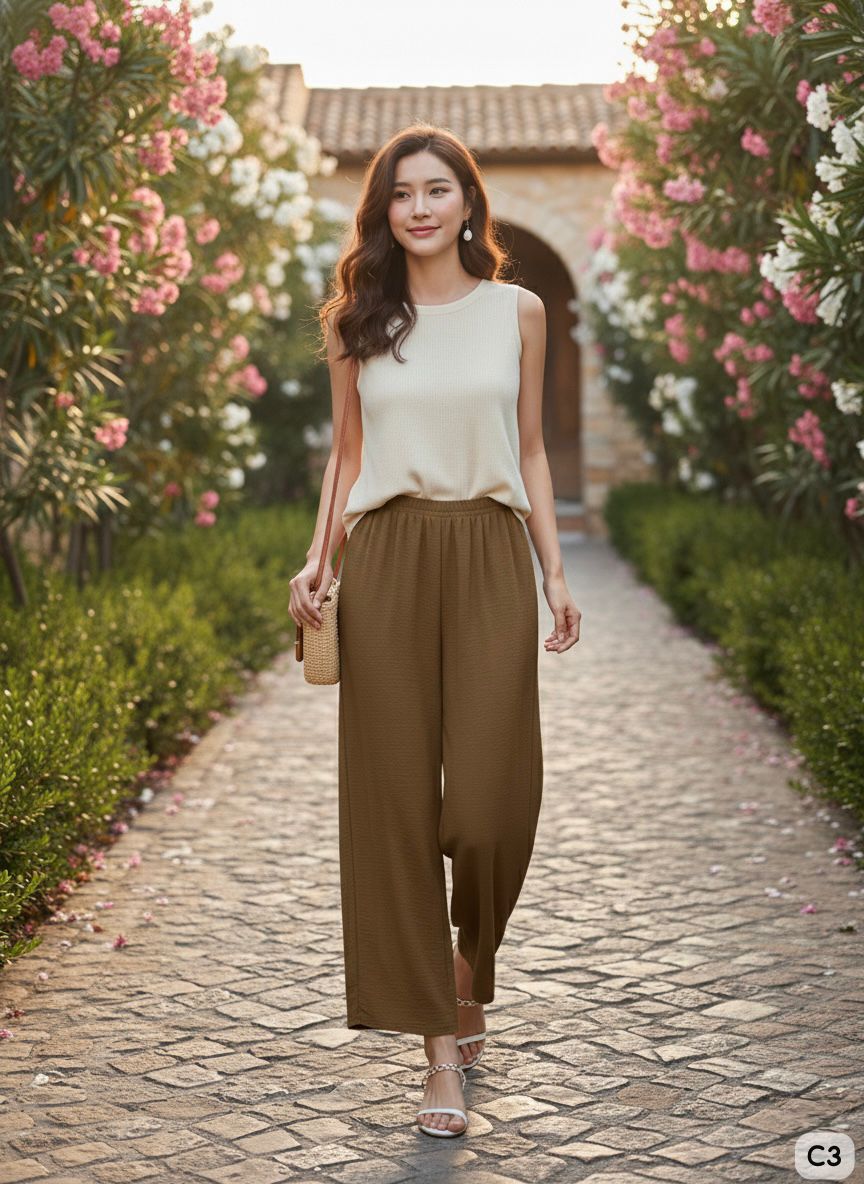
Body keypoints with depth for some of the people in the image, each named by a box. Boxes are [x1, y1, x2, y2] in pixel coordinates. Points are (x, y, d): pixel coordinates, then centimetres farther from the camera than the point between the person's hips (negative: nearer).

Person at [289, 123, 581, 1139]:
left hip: (490, 558, 0)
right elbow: (346, 453, 13)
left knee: (493, 798, -7)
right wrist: (316, 560, 1)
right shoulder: (355, 323, 9)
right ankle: (441, 1042, 7)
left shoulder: (518, 312, 8)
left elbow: (530, 452, 11)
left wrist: (555, 574, 6)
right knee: (397, 796, -2)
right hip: (387, 561, 1)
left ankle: (471, 963, 27)